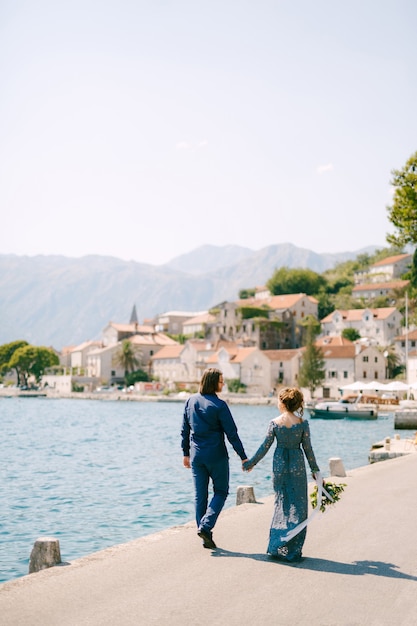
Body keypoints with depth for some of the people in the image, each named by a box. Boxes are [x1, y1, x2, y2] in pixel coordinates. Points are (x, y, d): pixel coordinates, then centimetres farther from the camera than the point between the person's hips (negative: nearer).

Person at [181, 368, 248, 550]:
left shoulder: (191, 401, 3)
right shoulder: (219, 405, -14)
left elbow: (185, 430, 9)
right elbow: (232, 434, -13)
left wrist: (186, 453, 18)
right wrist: (243, 458, -8)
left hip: (196, 456, 5)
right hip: (216, 456, -5)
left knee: (200, 495, 10)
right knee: (221, 492, 11)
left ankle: (206, 538, 13)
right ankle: (205, 526, -6)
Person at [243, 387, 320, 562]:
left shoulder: (274, 423, -6)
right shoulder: (302, 423, -6)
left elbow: (264, 447, -2)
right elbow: (307, 448, -2)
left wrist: (250, 463, 10)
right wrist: (315, 469, 9)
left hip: (279, 466, 1)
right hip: (297, 466, -1)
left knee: (281, 504, 14)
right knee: (297, 506, 7)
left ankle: (277, 546, 16)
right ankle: (292, 550, 6)